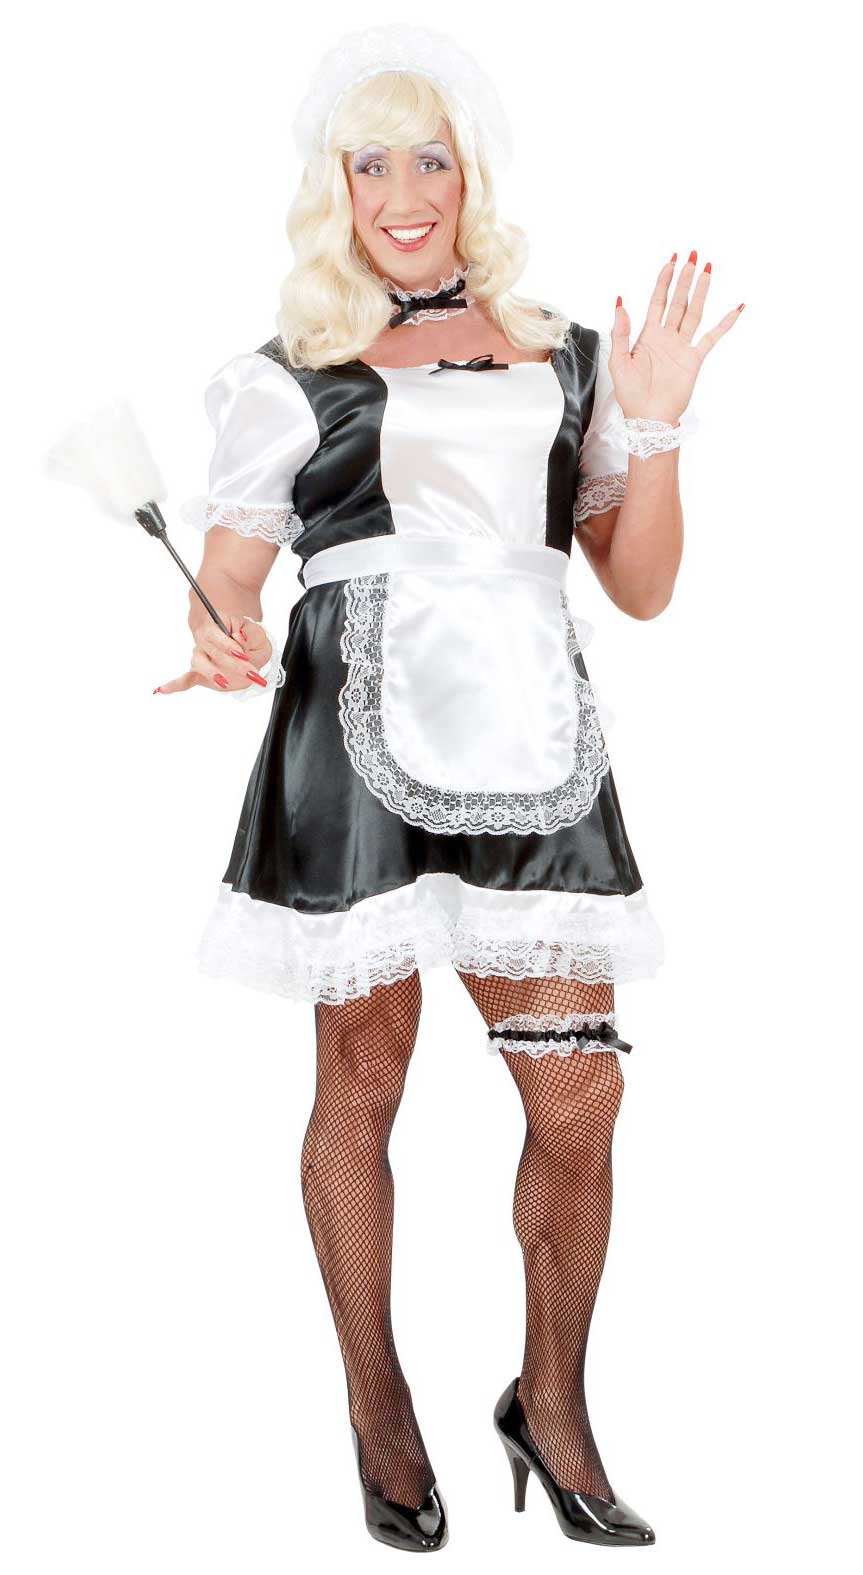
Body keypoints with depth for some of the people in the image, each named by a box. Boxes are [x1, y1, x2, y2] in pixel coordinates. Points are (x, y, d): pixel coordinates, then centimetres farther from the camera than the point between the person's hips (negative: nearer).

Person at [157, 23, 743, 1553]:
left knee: (580, 1092, -2)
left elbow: (642, 586, 14)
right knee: (361, 1085, 4)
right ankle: (377, 1409, 24)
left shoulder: (566, 359, 16)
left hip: (529, 751, 2)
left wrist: (652, 425, 1)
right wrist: (222, 650, -16)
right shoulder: (291, 378, 9)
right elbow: (225, 584, 6)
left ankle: (552, 1402, 19)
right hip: (354, 752, -2)